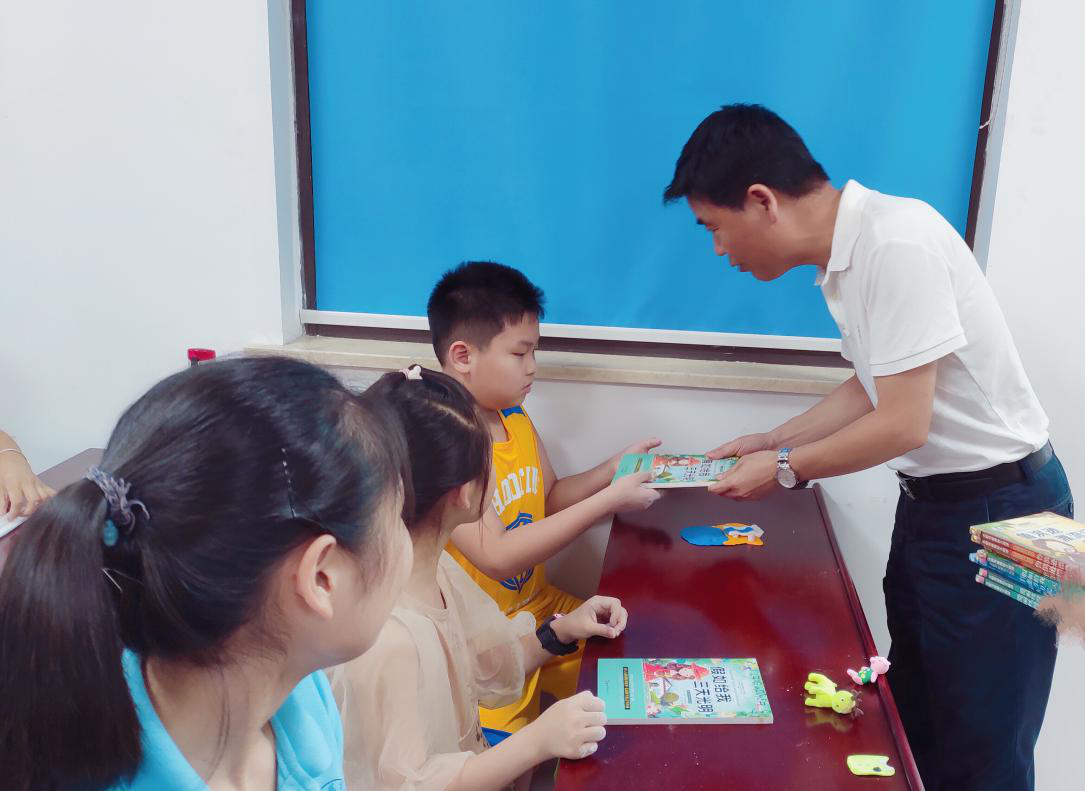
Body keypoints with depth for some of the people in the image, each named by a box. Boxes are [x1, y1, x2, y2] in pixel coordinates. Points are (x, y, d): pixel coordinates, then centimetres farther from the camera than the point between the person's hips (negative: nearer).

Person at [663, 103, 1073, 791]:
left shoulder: (897, 244, -26)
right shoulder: (845, 258, 2)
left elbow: (902, 424, -24)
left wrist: (784, 470, -10)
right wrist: (772, 441, 13)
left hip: (998, 503, -9)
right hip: (932, 499, 9)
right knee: (916, 719, 19)